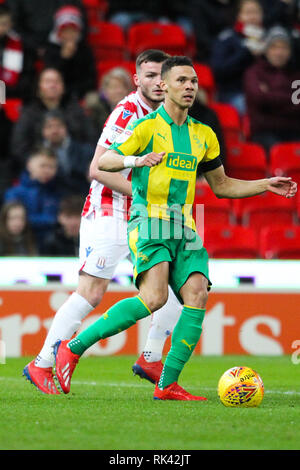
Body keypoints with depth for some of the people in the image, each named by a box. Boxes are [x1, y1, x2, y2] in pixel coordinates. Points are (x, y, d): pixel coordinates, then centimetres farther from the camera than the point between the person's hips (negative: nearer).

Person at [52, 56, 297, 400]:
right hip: (149, 221, -6)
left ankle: (167, 384, -7)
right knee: (154, 298, -25)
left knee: (197, 295, -14)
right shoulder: (147, 127, -2)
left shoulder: (203, 136, 17)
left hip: (184, 228, 6)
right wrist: (135, 160, -22)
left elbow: (221, 185, 26)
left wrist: (267, 185, 15)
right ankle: (73, 348, -13)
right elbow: (103, 162, -2)